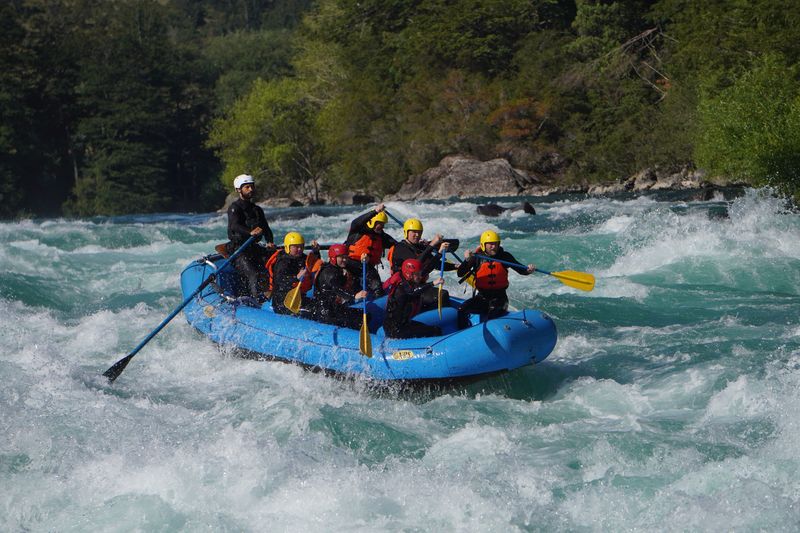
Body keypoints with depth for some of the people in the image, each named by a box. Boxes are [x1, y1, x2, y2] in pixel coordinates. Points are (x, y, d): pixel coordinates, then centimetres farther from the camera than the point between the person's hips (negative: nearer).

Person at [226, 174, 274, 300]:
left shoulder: (257, 210, 20)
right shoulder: (234, 208, -4)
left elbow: (266, 228, 15)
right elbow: (234, 226, -22)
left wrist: (269, 242, -8)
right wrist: (250, 232, -42)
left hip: (254, 247, 8)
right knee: (253, 275, -25)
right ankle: (259, 299, -34)